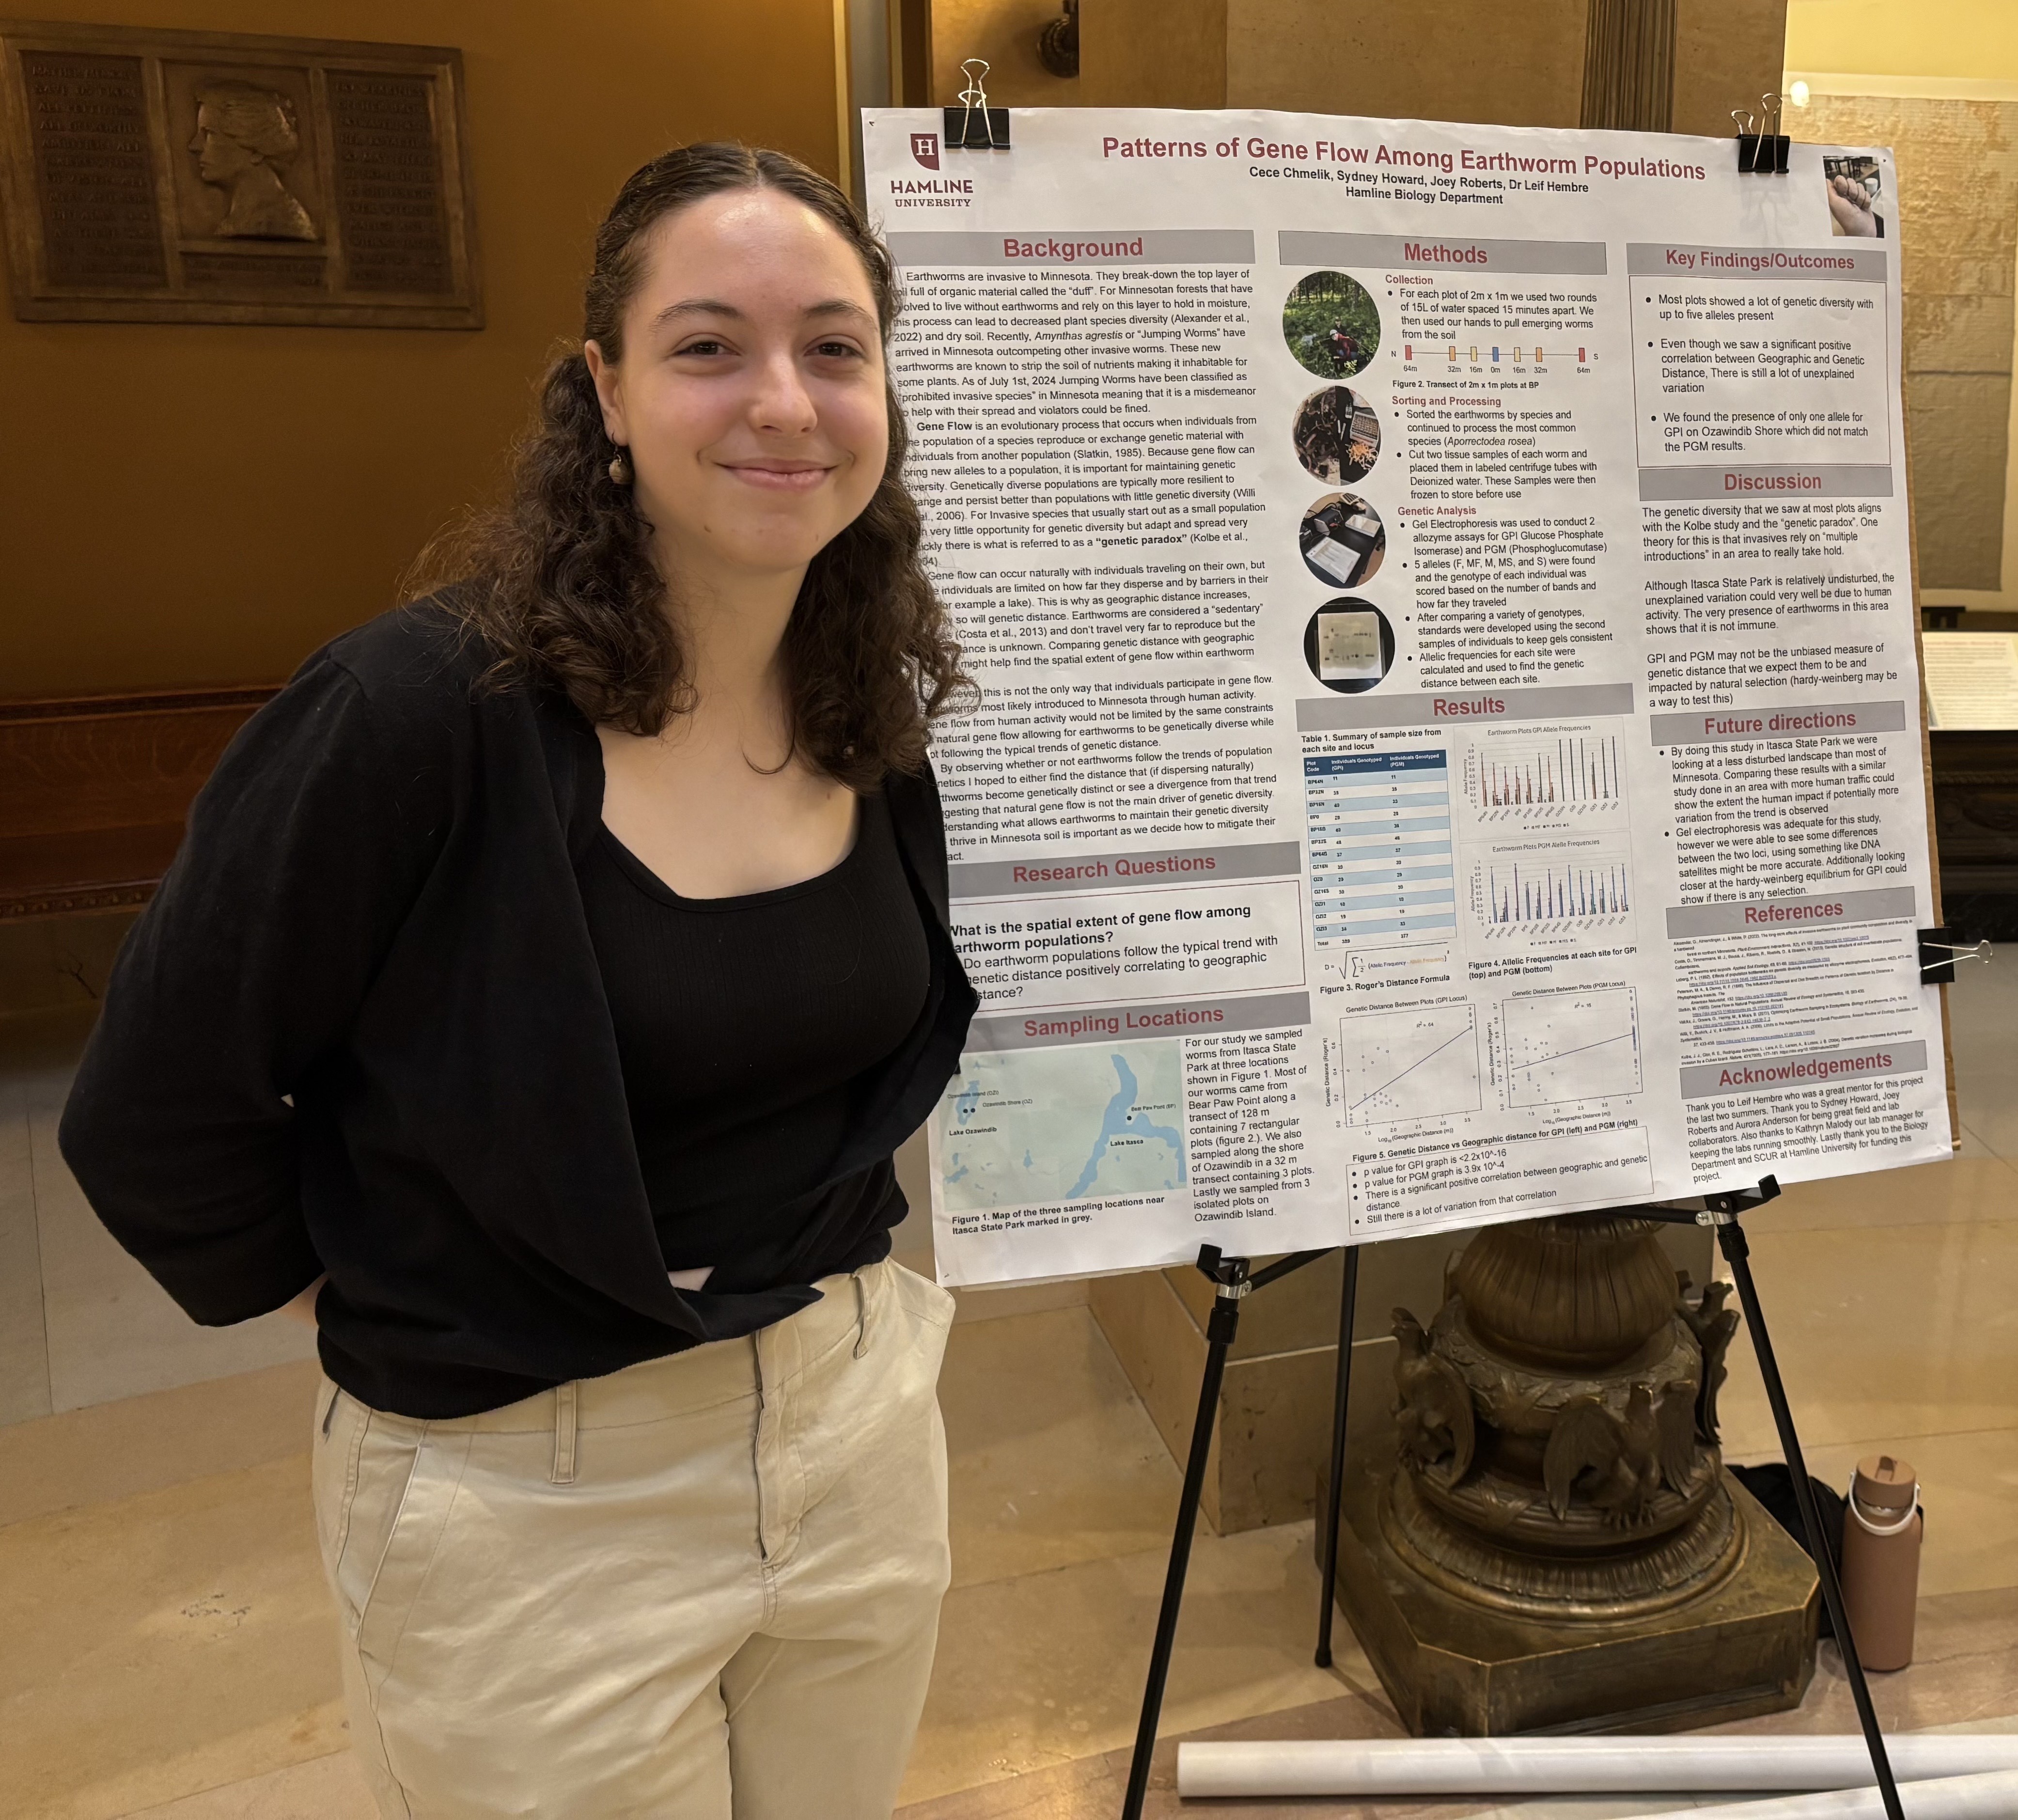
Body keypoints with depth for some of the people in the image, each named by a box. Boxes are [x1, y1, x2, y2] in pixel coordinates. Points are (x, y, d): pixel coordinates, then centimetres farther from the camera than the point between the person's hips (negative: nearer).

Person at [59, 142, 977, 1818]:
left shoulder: (887, 707, -4)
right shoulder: (419, 712, -22)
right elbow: (157, 1121, -12)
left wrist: (815, 1264, 5)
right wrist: (386, 1301, 0)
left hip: (861, 1422, 6)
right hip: (528, 1499, -5)